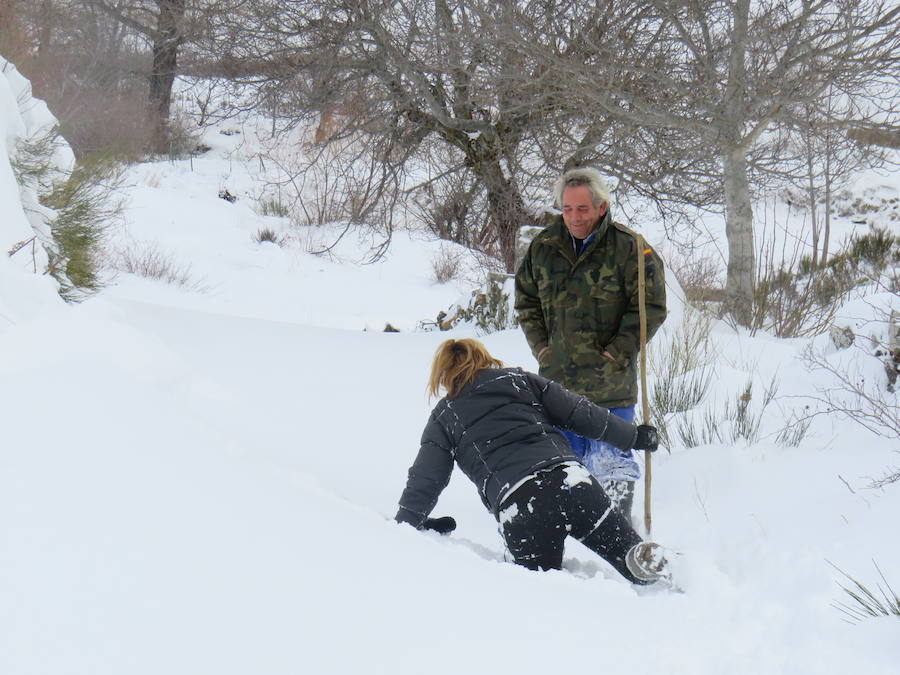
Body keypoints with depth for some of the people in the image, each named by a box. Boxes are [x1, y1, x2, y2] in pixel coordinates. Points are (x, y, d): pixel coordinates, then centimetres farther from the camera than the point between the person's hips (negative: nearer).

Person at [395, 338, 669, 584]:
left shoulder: (444, 418, 20)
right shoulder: (521, 380, 24)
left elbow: (424, 481, 18)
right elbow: (581, 413, 19)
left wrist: (405, 525, 33)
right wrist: (635, 436, 29)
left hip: (517, 505, -2)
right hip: (569, 479, 2)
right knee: (626, 548, 10)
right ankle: (646, 559, -27)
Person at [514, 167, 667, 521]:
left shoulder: (628, 247, -8)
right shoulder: (543, 247, 6)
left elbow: (651, 307, -7)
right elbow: (525, 299, 19)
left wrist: (617, 352, -11)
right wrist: (540, 345, 7)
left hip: (611, 385, -4)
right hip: (556, 378, 5)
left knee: (610, 459, -4)